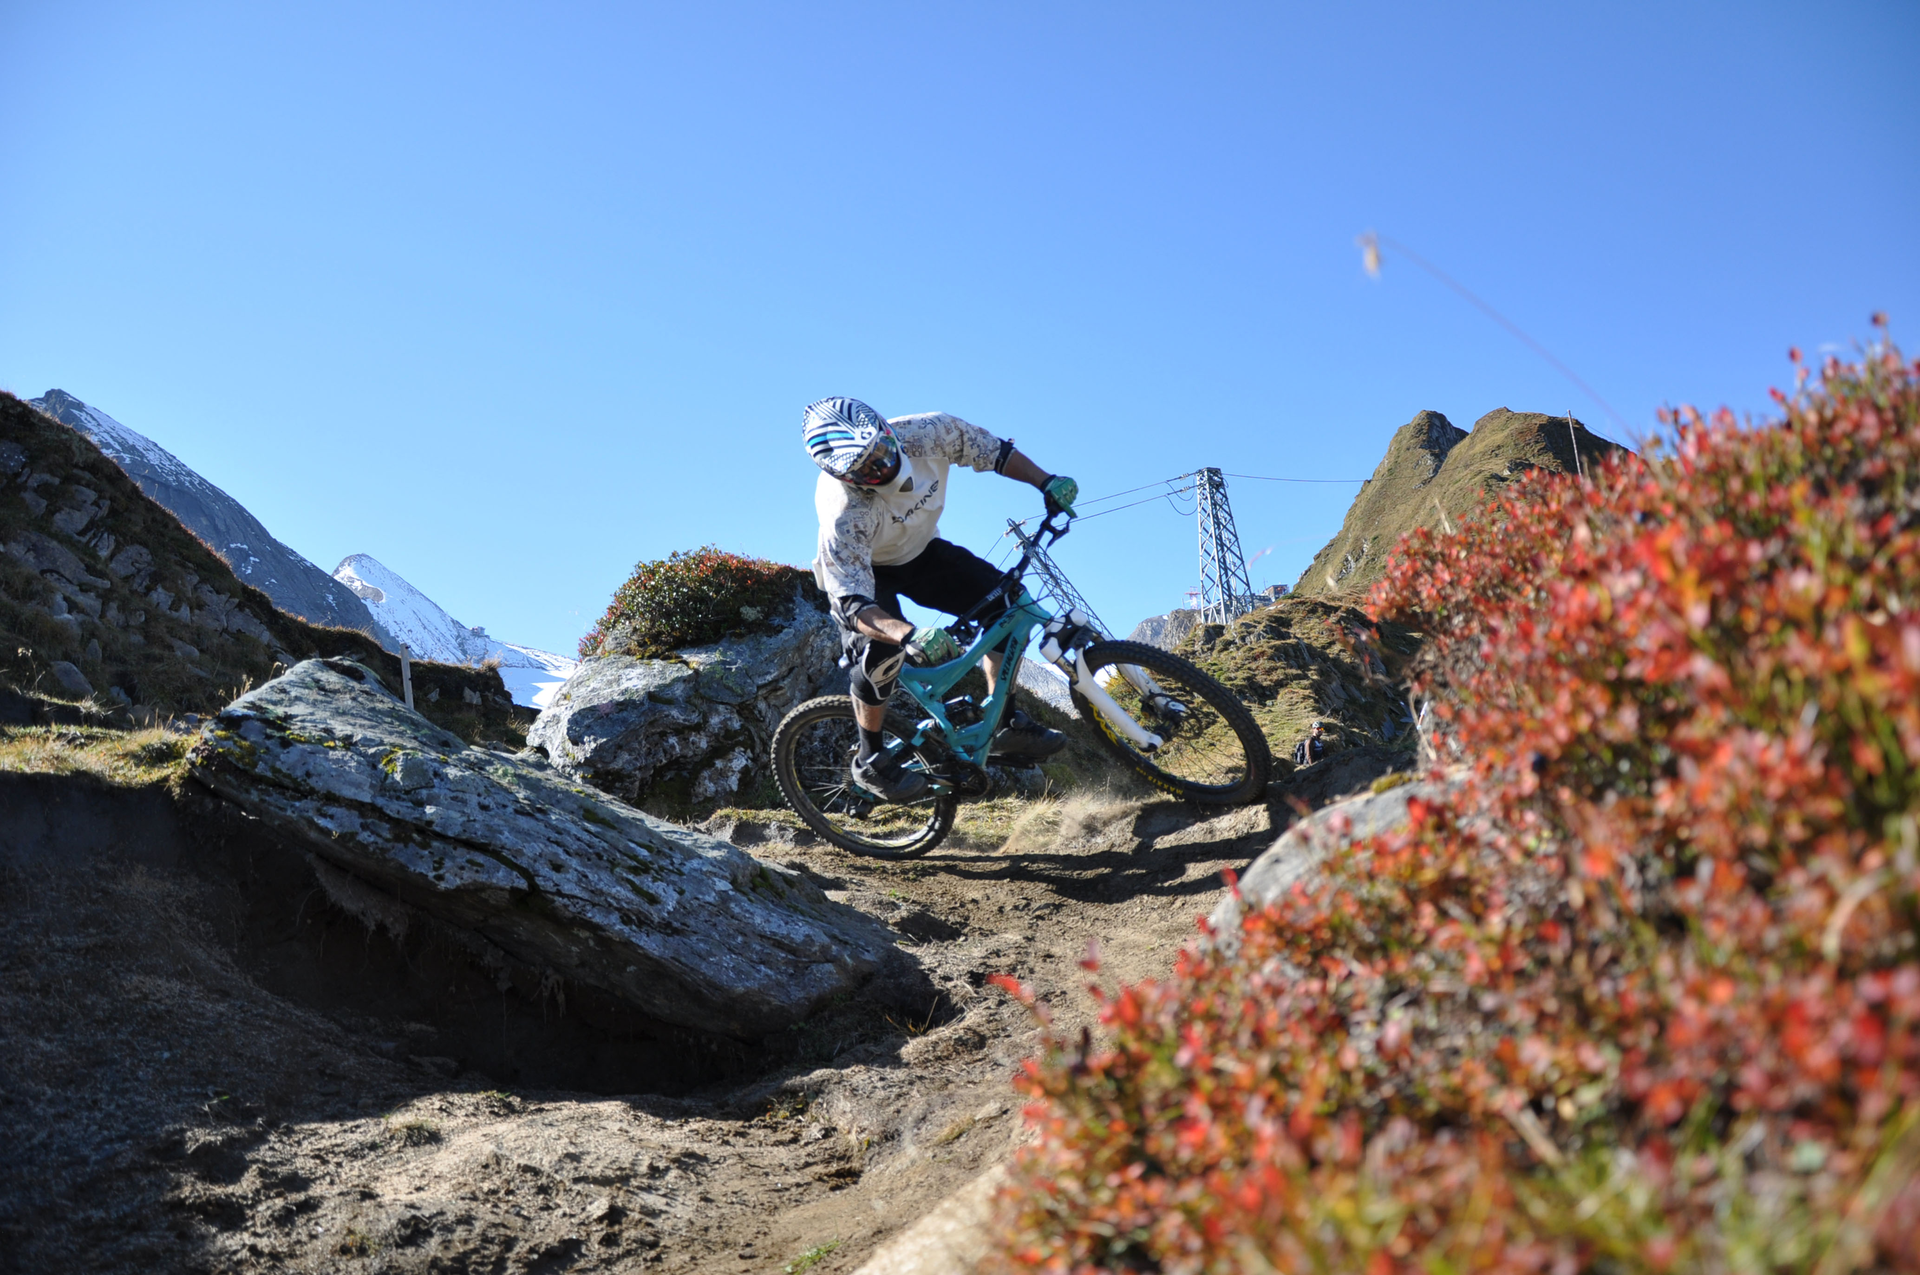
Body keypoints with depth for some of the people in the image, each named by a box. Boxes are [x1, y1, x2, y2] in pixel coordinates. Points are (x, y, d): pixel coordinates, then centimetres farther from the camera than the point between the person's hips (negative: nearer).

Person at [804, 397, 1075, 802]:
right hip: (860, 571, -5)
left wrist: (1047, 483, -21)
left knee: (1005, 601, -12)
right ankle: (869, 760, -7)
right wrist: (908, 636, -60)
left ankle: (1006, 726, -1)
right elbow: (852, 603, -44)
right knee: (881, 652, -30)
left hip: (920, 551, 5)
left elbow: (993, 450, -10)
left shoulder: (927, 433, -30)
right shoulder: (843, 515, -41)